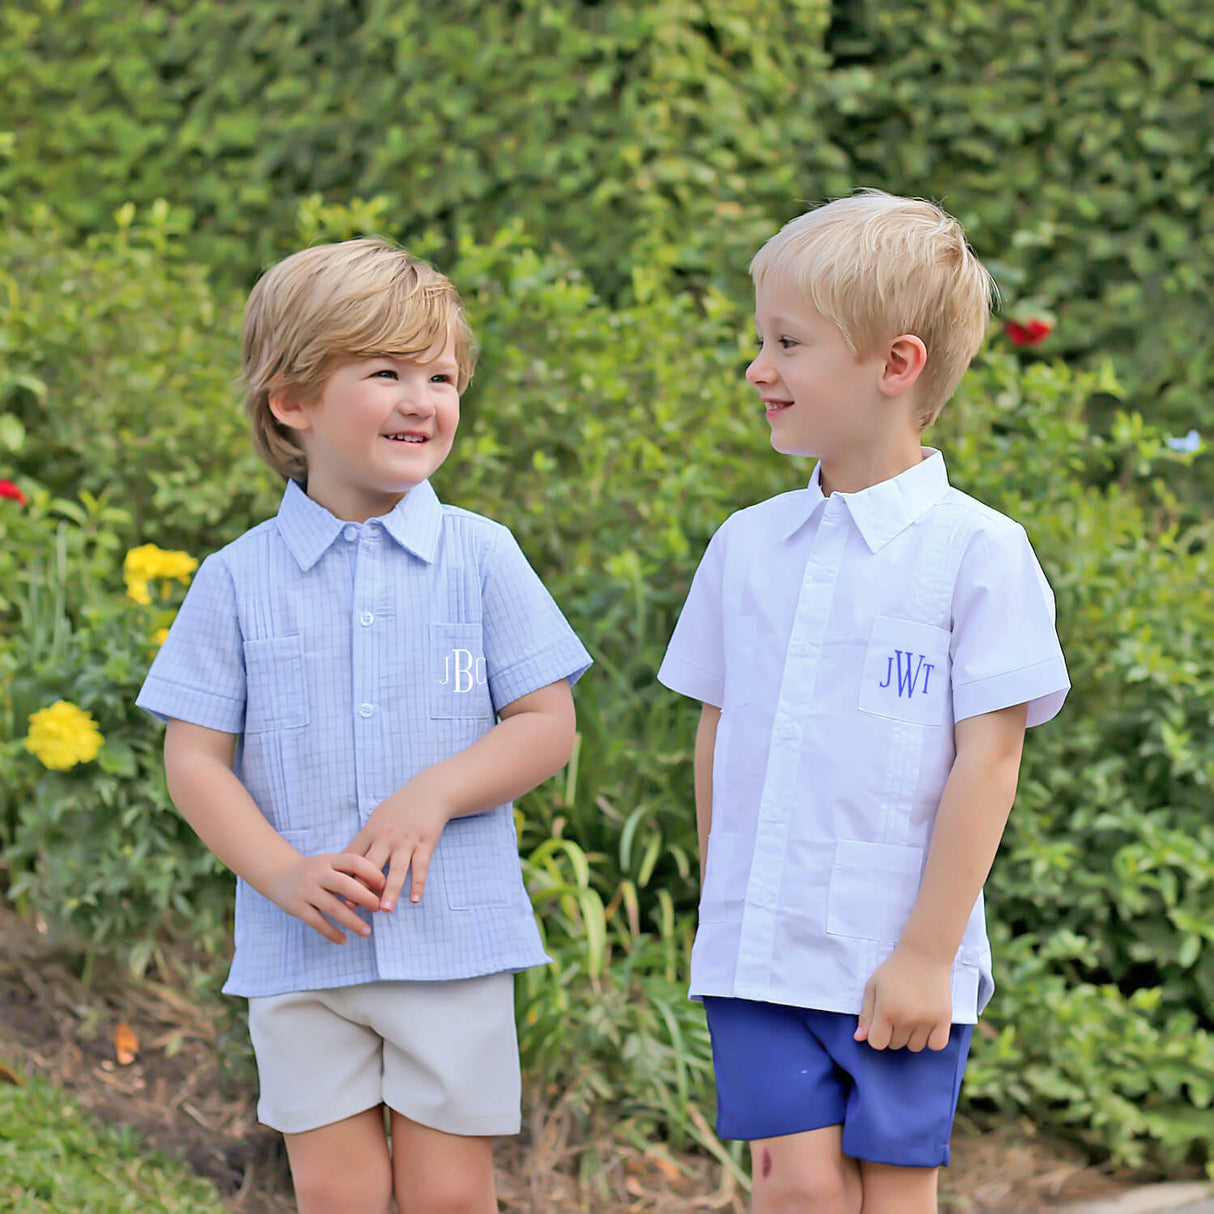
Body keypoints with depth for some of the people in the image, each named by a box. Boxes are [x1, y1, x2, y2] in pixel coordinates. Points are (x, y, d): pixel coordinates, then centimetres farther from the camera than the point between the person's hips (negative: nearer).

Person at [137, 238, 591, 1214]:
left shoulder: (481, 558, 0)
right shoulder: (239, 580, 0)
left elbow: (549, 726, 1)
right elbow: (195, 760, 0)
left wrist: (435, 792, -16)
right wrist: (283, 874, -14)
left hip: (456, 942, 0)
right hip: (302, 952, 0)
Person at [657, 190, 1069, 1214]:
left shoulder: (977, 551, -8)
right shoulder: (746, 545, 6)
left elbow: (988, 759, -10)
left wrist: (928, 954, -12)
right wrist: (724, 912, 14)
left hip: (900, 965, -3)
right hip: (759, 955, 3)